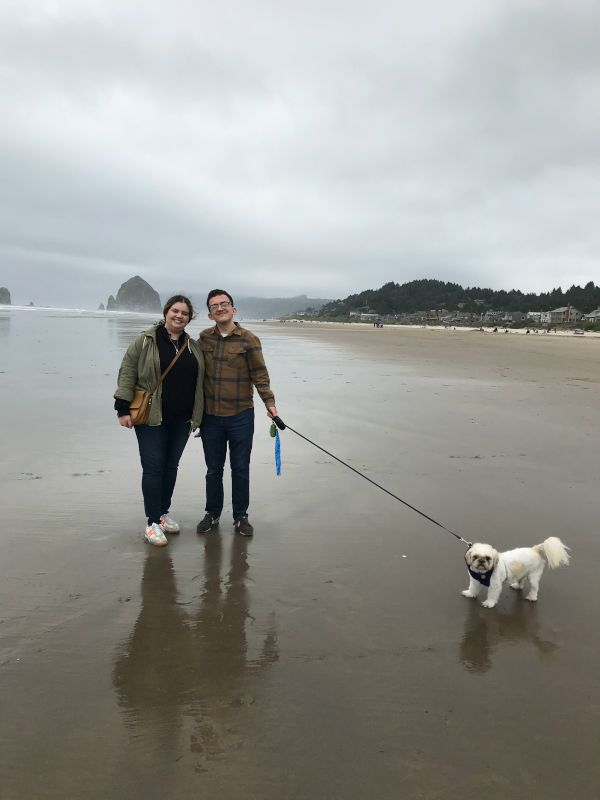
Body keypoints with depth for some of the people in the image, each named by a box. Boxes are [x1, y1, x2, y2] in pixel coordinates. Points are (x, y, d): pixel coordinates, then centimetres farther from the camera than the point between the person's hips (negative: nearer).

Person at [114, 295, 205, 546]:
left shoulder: (193, 347, 10)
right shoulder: (145, 341, -4)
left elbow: (199, 382, 16)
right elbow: (127, 374, -5)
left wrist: (197, 415, 13)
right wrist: (123, 408, -11)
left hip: (181, 419, 5)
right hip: (151, 418, -4)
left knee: (171, 467, 13)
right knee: (153, 468, -3)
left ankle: (164, 512, 28)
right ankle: (153, 522, 4)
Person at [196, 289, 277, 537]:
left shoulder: (249, 340, -6)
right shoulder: (204, 338, 3)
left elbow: (260, 375, -4)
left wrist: (269, 402, -15)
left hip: (241, 416, -2)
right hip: (210, 416, 2)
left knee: (240, 469, 9)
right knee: (213, 469, 14)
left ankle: (240, 517, 23)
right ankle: (212, 514, 30)